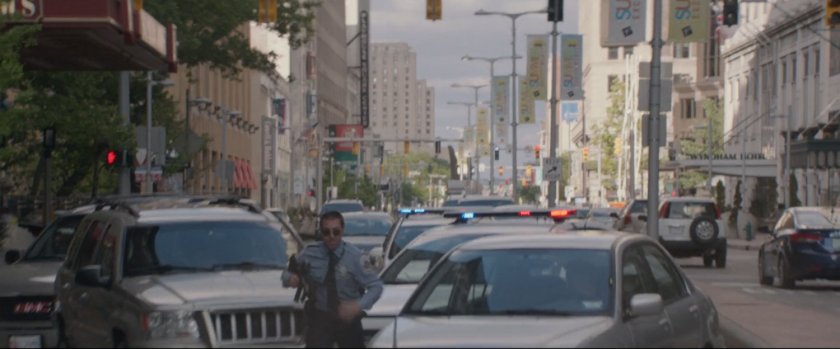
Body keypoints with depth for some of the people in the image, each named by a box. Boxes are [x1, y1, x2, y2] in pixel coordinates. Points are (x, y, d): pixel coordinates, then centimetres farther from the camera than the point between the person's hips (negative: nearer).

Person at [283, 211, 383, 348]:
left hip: (348, 318, 0)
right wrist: (290, 278, -19)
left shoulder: (355, 256, -15)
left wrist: (359, 305, -36)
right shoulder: (309, 254, -8)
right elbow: (288, 272, 7)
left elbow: (375, 286, -17)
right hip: (320, 318, 0)